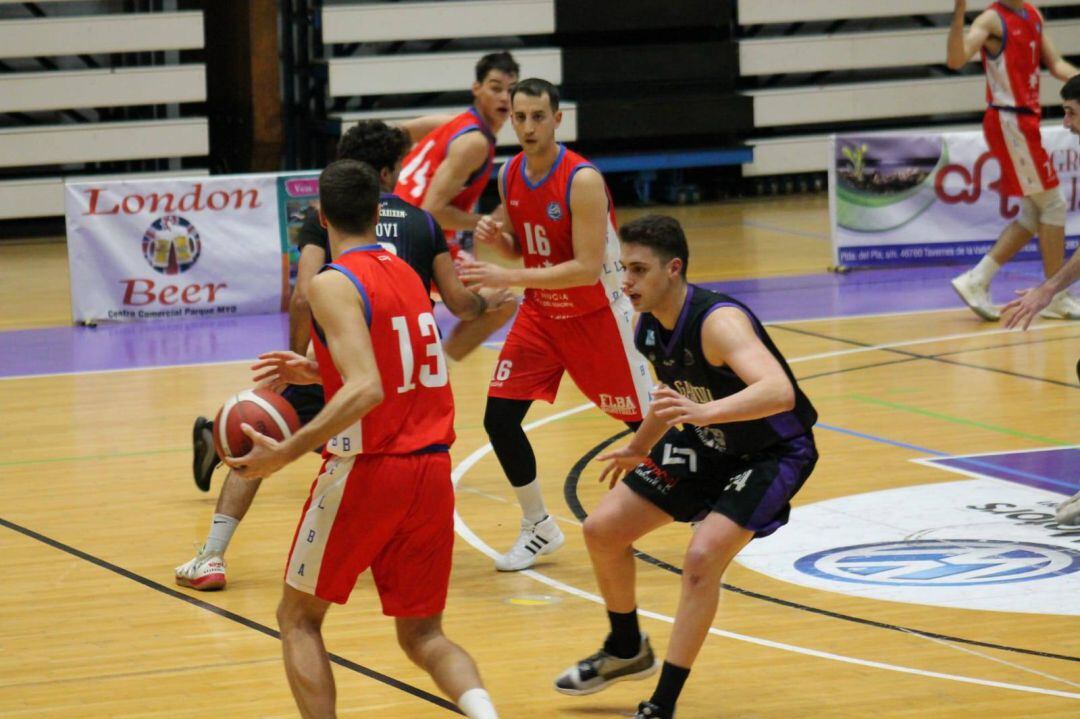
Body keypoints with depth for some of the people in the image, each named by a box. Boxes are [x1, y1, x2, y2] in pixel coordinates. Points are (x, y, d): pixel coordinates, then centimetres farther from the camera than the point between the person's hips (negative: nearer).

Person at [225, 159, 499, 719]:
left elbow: (367, 391, -23)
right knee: (423, 634, 13)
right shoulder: (406, 274, 12)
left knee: (297, 617, 11)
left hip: (367, 469, -6)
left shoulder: (334, 284, -11)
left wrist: (285, 453, -24)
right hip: (431, 469, 6)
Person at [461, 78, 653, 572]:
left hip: (596, 316, -6)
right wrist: (497, 239, -13)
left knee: (644, 419, 4)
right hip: (540, 312, 6)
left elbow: (588, 269, -29)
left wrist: (507, 278, -34)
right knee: (499, 418, -5)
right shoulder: (510, 176, -3)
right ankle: (538, 529, 10)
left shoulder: (582, 181, -25)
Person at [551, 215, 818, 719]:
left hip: (773, 452, -8)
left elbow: (779, 392, -51)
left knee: (702, 558, -26)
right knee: (603, 530, 6)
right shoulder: (650, 324, -9)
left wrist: (704, 412, -65)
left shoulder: (718, 322, -34)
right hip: (708, 442, 8)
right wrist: (641, 448, 28)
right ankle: (626, 651, 32)